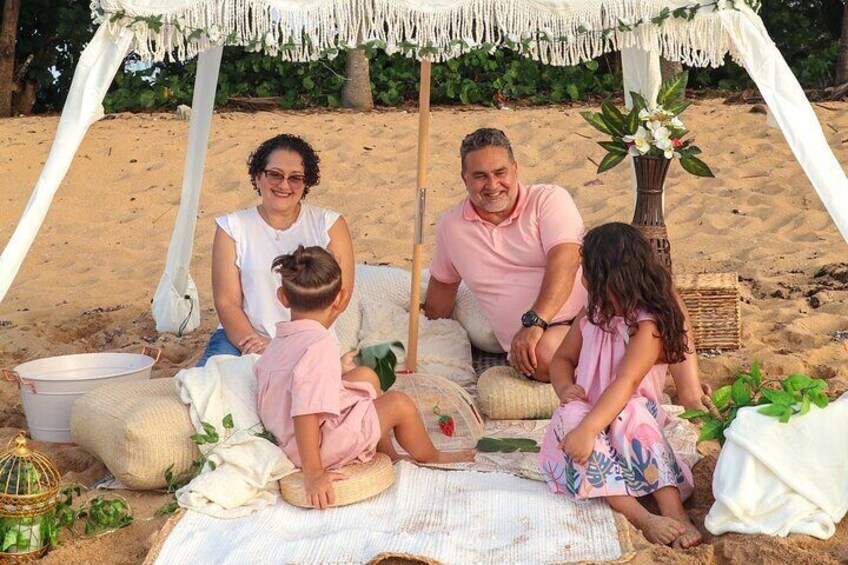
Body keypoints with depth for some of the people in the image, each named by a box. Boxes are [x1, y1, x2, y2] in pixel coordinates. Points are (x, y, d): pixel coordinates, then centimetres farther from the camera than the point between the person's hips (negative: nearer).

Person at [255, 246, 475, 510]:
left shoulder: (279, 340, 2)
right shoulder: (320, 346, -27)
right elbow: (306, 413, -33)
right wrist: (313, 473, -30)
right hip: (320, 445, -10)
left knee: (365, 375, 18)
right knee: (399, 404, -4)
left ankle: (386, 455, 29)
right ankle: (430, 458, 25)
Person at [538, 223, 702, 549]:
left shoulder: (647, 324, -16)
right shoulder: (591, 315, 7)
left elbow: (625, 382, -29)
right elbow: (562, 358, 15)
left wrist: (588, 429, -40)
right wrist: (565, 387, -9)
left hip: (628, 420, -5)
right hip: (589, 417, 5)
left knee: (632, 413, -39)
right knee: (571, 413, -31)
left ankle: (675, 514, -43)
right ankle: (640, 517, -42)